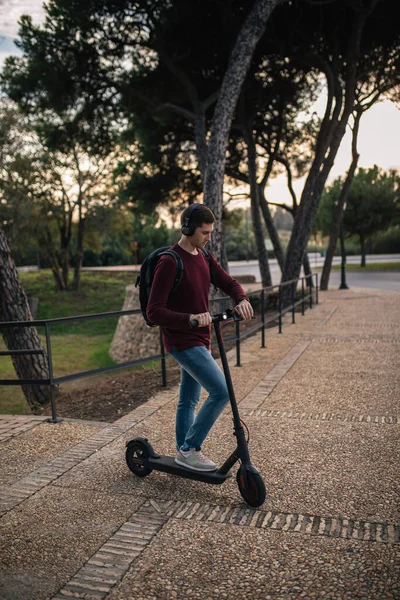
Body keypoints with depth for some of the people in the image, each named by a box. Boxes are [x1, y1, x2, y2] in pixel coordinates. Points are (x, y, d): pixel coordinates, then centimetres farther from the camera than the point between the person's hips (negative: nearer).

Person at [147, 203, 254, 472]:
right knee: (221, 391, -15)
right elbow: (154, 311, -20)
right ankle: (190, 449, 0)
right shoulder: (169, 262, -18)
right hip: (182, 342, -9)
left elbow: (228, 282, 6)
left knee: (189, 400, 18)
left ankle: (184, 452, 33)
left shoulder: (205, 258, 9)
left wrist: (242, 299, -16)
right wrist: (190, 319, -33)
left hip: (200, 340, 9)